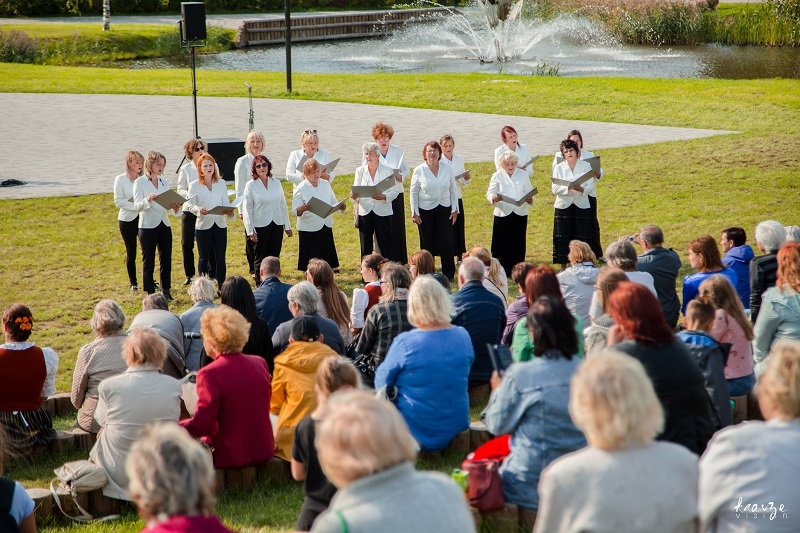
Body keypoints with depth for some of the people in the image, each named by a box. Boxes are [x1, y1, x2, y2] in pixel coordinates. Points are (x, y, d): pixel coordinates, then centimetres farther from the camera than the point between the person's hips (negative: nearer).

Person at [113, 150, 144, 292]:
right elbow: (118, 200, -10)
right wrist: (135, 206, -19)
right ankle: (133, 283, 18)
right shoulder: (120, 179, -5)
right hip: (127, 220, -2)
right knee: (131, 253, 6)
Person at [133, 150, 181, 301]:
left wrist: (176, 209, -14)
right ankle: (150, 294, 6)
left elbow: (169, 206, 8)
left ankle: (166, 291, 17)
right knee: (148, 261, 1)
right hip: (148, 226, -5)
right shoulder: (140, 183, -5)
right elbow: (137, 206, -13)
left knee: (166, 259, 7)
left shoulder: (165, 183, 10)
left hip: (164, 225, 5)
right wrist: (147, 200, -33)